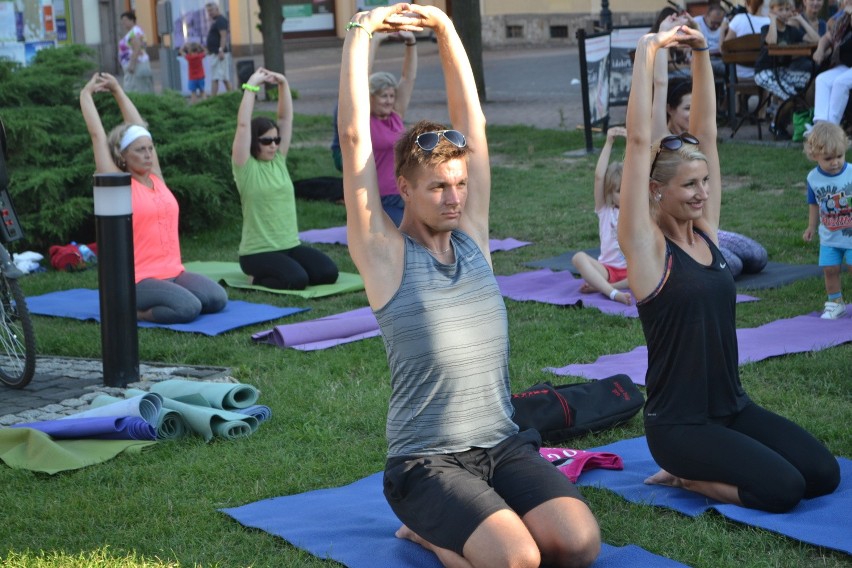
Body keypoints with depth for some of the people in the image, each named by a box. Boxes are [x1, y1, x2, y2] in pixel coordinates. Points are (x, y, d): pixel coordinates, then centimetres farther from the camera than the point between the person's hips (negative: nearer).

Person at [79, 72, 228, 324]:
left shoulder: (156, 178, 11)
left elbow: (138, 128, 17)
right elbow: (97, 135, -3)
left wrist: (118, 90, 23)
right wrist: (86, 94, 9)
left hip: (173, 272, 7)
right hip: (136, 279, -7)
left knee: (217, 298, -18)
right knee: (188, 308, -30)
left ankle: (151, 303, 5)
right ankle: (129, 310, -4)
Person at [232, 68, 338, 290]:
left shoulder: (279, 160, 9)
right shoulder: (246, 168, -6)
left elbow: (286, 118, 9)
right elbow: (243, 125, -17)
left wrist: (283, 84, -2)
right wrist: (251, 86, -15)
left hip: (290, 246, 7)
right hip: (258, 252, -7)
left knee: (328, 272, -15)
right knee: (296, 279, -30)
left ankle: (273, 273, 9)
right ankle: (258, 279, 0)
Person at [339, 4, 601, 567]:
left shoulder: (472, 236, 9)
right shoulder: (385, 252, -5)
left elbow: (471, 121, 8)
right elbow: (355, 136, -11)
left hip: (505, 446, 6)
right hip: (427, 460, -5)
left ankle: (470, 522, 12)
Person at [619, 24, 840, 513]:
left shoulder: (706, 232, 6)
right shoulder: (646, 247, -11)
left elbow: (706, 133, 5)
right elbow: (639, 141, -18)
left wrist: (701, 54, -2)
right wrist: (647, 54, -16)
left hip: (732, 408, 7)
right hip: (678, 424, -7)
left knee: (823, 474, -5)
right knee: (781, 488, -21)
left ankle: (705, 469, 13)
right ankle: (681, 475, 3)